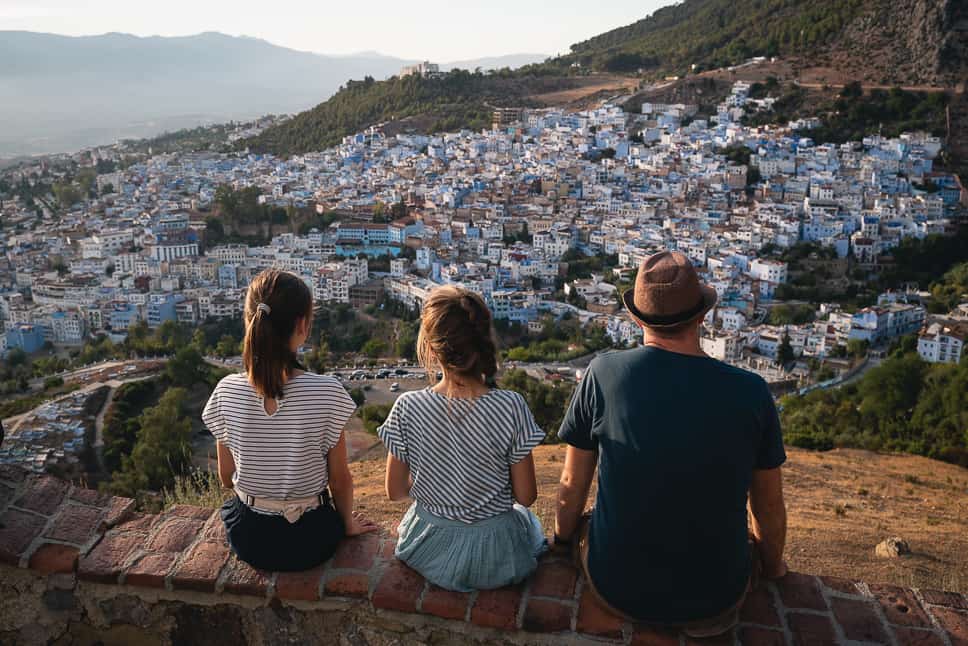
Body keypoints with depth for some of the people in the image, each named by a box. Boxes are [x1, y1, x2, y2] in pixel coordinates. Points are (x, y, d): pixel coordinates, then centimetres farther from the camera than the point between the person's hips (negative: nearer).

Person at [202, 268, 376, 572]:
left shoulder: (226, 392, -16)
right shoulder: (327, 393, -24)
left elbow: (227, 477, -2)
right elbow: (340, 479, -12)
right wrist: (348, 524, 8)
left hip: (248, 540, 2)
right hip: (310, 543, -1)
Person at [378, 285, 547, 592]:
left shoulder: (407, 408, -19)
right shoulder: (510, 407, -23)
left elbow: (395, 491, -6)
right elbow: (526, 496, -13)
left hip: (431, 553, 2)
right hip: (497, 557, -1)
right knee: (529, 520, 35)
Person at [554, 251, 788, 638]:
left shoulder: (602, 374, -16)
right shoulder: (752, 393, -13)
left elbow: (572, 486, -5)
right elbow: (770, 508, 1)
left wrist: (563, 545, 17)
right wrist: (773, 567, 23)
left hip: (618, 590, -1)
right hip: (716, 597, 2)